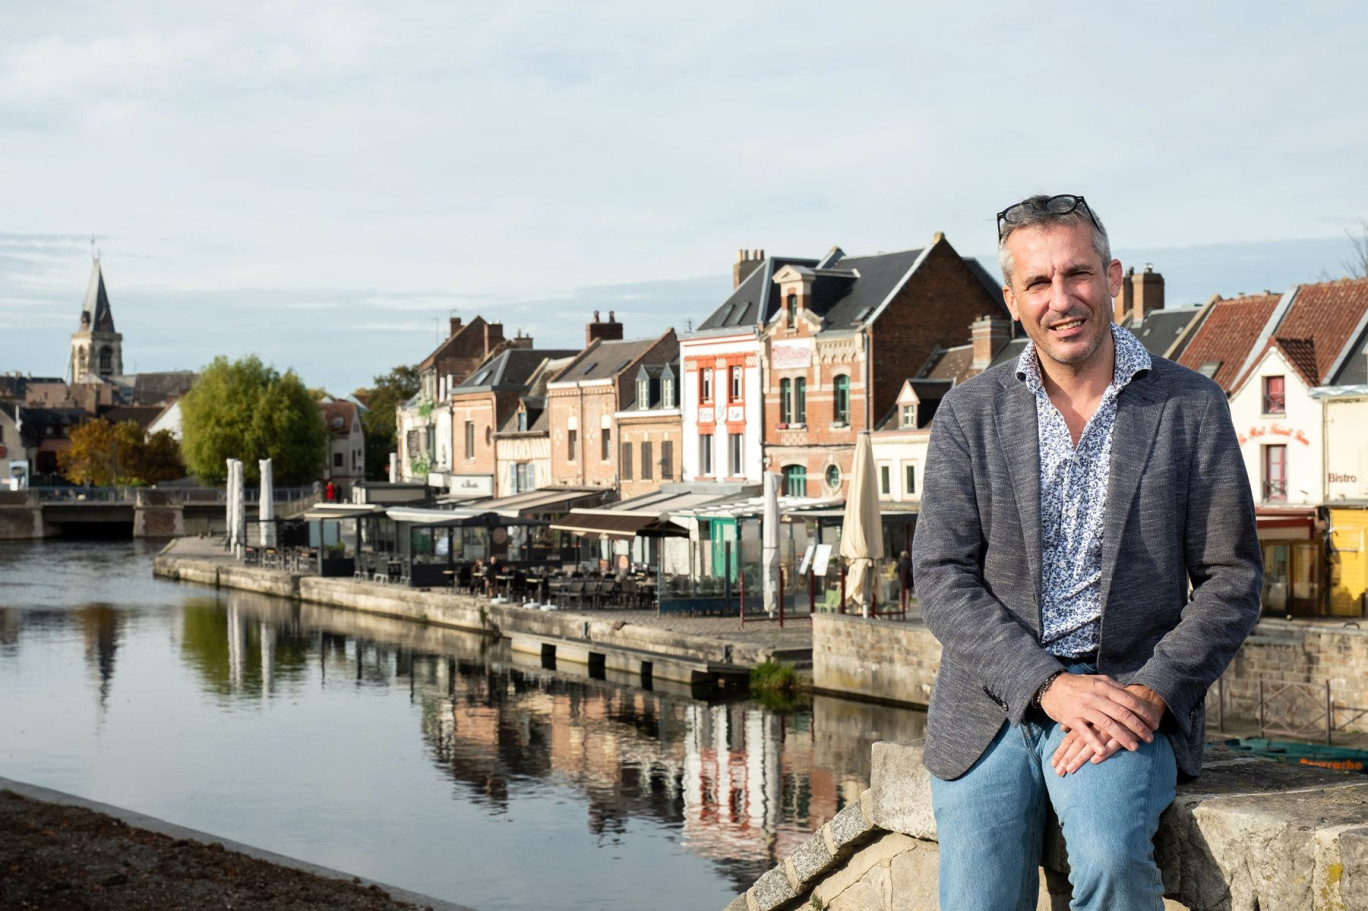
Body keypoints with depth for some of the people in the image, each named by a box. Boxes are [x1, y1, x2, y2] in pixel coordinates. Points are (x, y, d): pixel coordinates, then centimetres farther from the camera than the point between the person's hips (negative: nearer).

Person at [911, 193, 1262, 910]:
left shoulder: (1191, 406, 3)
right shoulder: (969, 413, 6)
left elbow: (1231, 577, 3)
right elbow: (942, 577, -1)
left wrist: (1150, 693, -12)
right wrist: (1049, 684, -14)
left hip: (1131, 696, -2)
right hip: (990, 703, 2)